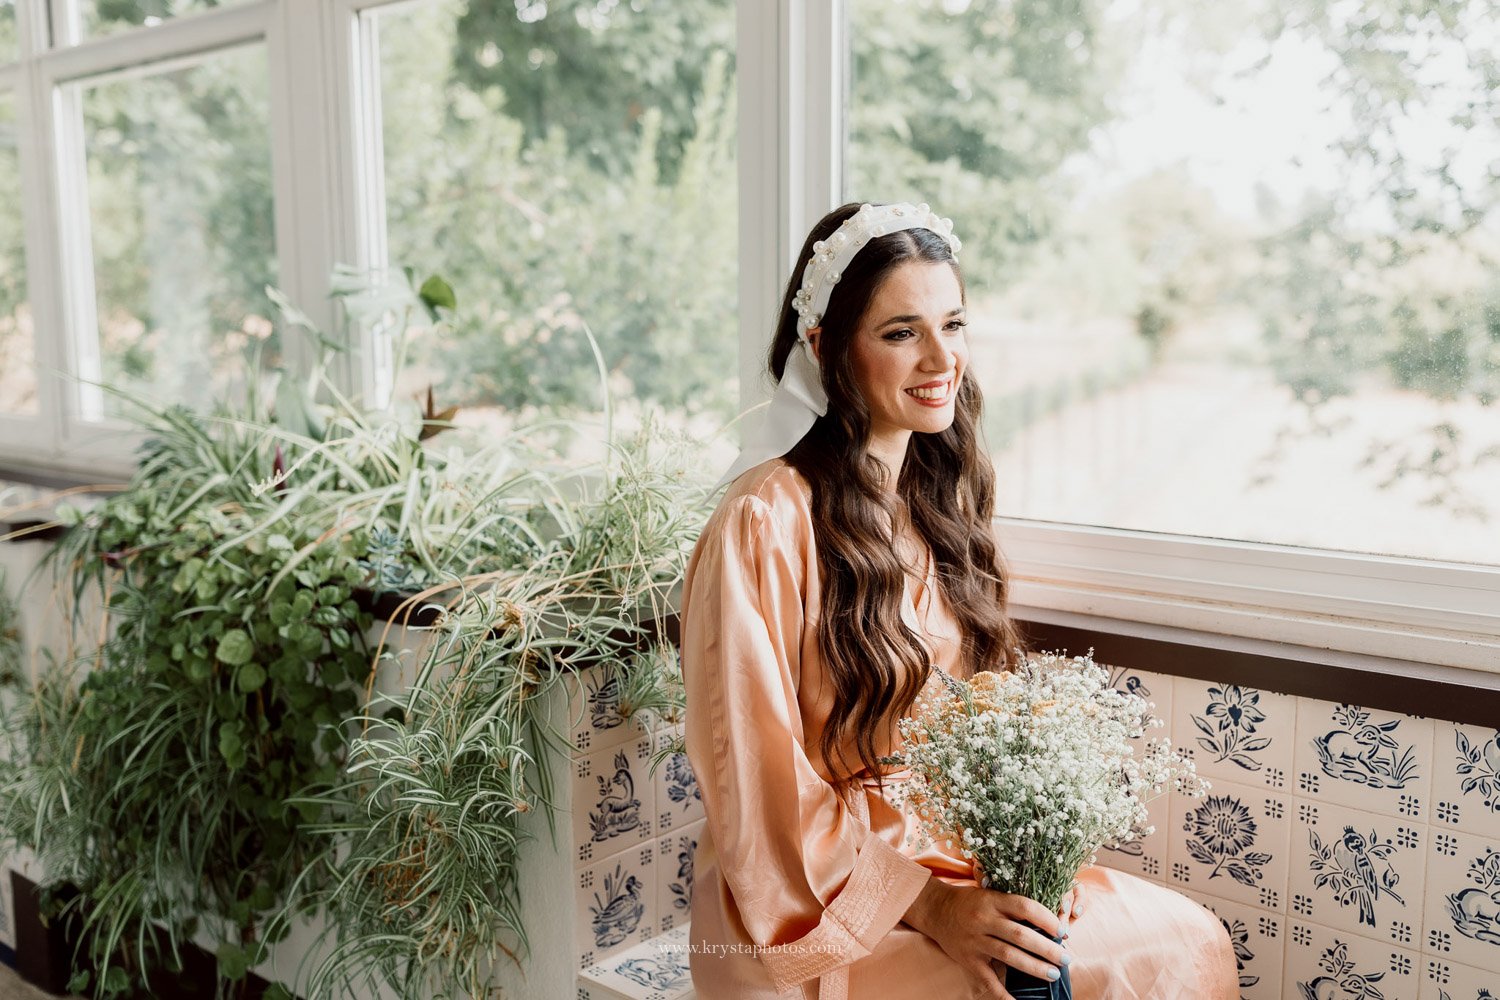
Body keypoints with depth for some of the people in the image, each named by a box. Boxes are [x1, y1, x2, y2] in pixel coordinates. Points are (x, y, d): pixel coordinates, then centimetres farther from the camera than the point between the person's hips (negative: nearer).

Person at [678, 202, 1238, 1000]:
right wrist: (924, 904, -19)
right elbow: (760, 791, -15)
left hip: (954, 863, 7)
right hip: (817, 920, -7)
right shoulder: (762, 526, -17)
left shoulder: (942, 498, 7)